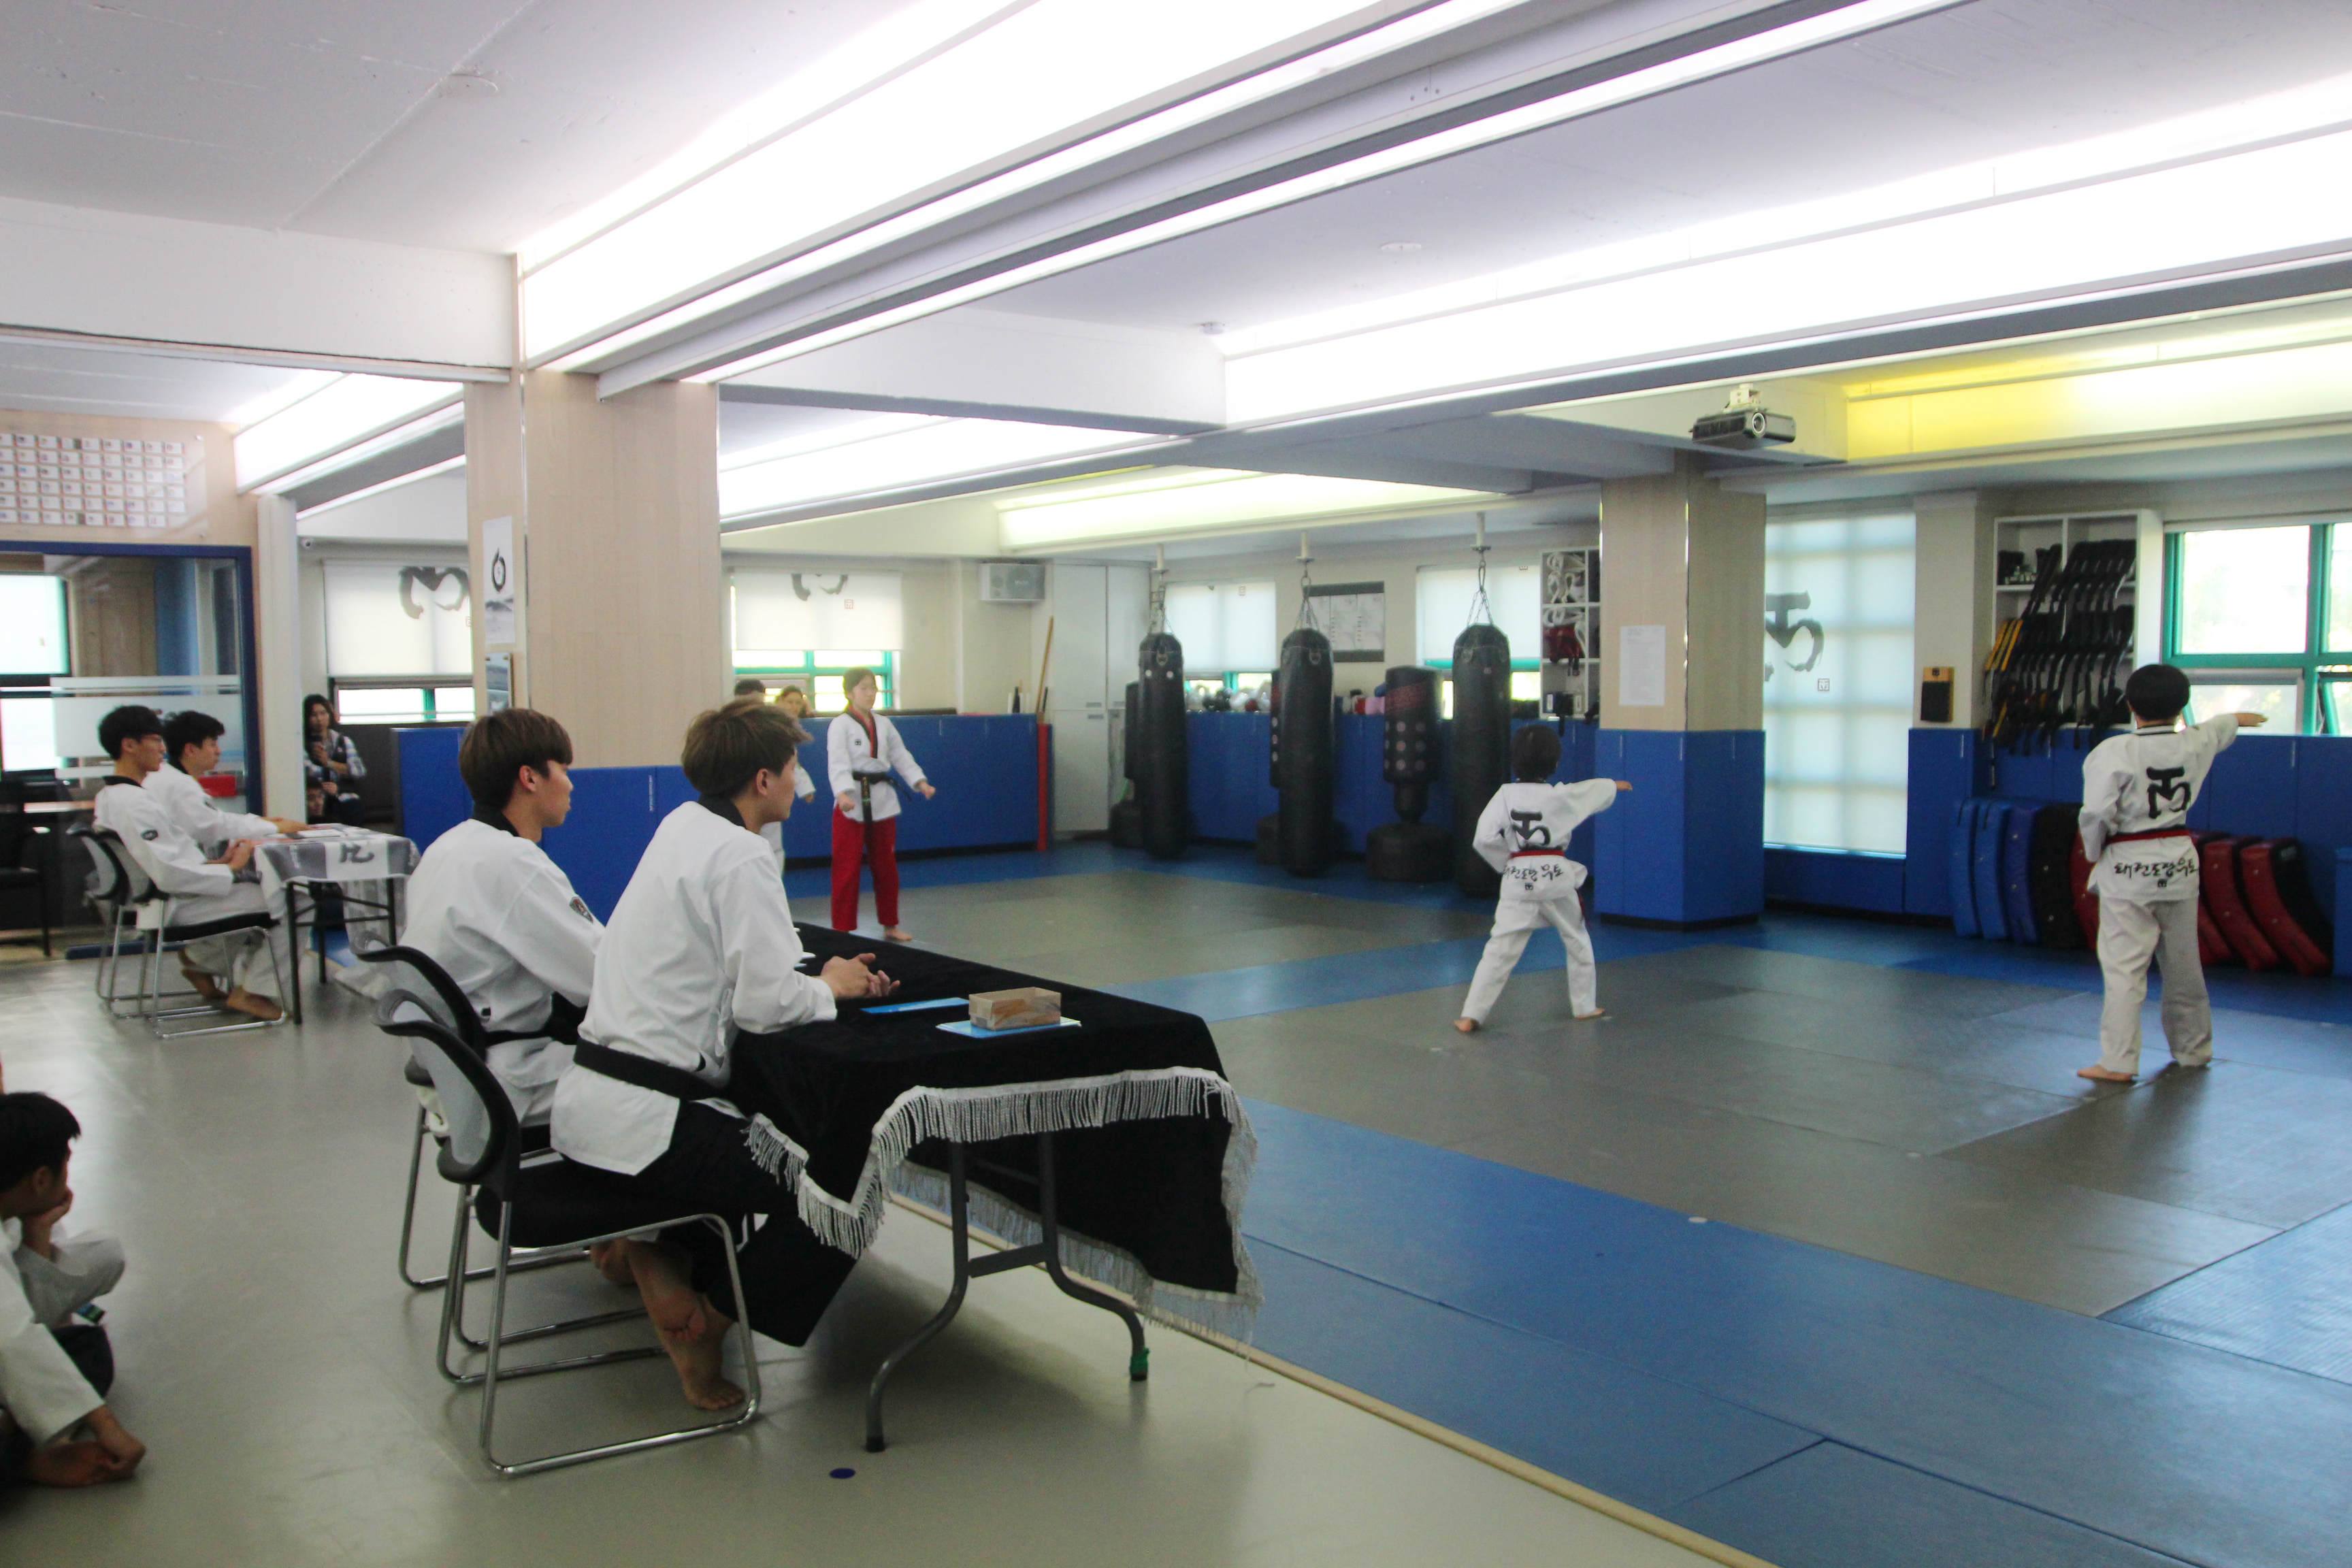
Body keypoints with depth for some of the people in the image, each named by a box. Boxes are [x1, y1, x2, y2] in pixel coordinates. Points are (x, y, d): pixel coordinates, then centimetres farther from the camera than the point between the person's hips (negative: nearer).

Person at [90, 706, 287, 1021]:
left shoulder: (111, 796, 13)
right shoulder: (132, 803, -21)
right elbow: (168, 874, -27)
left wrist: (216, 862, 6)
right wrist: (229, 869, -16)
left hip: (167, 901, 11)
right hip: (182, 905, -11)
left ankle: (201, 958, 19)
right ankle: (253, 991, -3)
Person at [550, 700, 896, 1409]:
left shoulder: (680, 828, 11)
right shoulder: (739, 859, -16)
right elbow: (767, 1003, -20)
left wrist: (822, 973, 9)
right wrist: (829, 987, 0)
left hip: (586, 1098, 9)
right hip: (641, 1121, -9)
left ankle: (659, 1250, 16)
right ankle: (708, 1320, 3)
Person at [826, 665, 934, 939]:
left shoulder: (884, 724, 10)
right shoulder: (841, 725, -8)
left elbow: (901, 757, 10)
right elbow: (837, 763, -18)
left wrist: (920, 782, -4)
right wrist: (844, 793, -33)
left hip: (882, 801, 6)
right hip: (852, 803, -6)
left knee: (886, 866, 14)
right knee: (847, 868, -5)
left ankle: (890, 926, 26)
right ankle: (842, 930, 3)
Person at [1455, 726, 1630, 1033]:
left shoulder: (1505, 796, -6)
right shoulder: (1561, 796, -7)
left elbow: (1484, 839, -9)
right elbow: (1598, 791, 13)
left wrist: (1506, 862, 7)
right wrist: (1614, 785, 35)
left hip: (1518, 878, 1)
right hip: (1556, 877, 0)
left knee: (1500, 949, 0)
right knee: (1577, 941, 22)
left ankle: (1470, 1016, -6)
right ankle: (1584, 1005, 35)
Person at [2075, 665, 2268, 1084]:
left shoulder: (2114, 752, -16)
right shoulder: (2195, 743, 2)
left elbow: (2097, 813, -20)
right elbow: (2220, 727, 27)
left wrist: (2094, 853, -1)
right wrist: (2239, 718, 50)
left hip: (2128, 867, -6)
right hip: (2179, 863, 6)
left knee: (2124, 969, -5)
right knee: (2183, 964, 18)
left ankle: (2118, 1063, -7)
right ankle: (2193, 1050, 33)